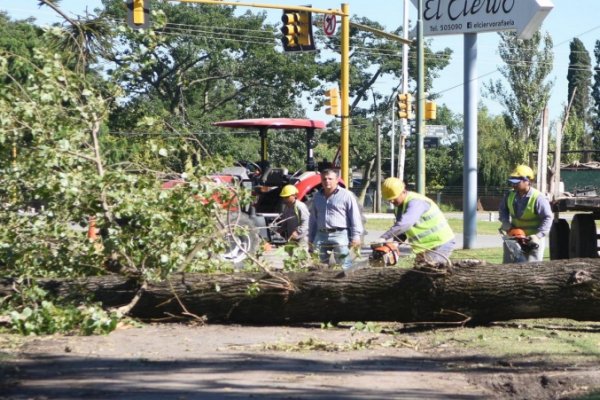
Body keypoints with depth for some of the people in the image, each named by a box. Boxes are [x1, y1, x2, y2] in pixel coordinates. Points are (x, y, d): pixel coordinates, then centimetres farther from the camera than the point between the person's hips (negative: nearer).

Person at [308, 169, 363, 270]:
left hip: (340, 235, -5)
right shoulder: (317, 196, 18)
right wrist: (311, 238, 22)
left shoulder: (346, 195, 1)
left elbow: (355, 217, -2)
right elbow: (313, 219, 25)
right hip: (321, 236, 5)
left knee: (344, 267, -8)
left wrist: (356, 237, -9)